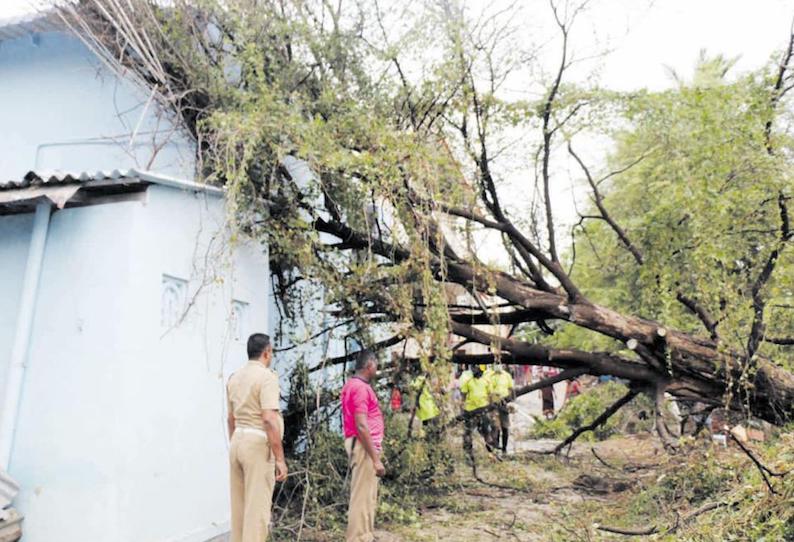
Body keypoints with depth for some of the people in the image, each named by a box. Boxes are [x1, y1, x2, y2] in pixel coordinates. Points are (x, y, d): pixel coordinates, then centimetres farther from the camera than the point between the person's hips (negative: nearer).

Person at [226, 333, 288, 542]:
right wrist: (280, 458, -19)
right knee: (257, 507, -3)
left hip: (238, 442, 8)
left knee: (239, 506, 15)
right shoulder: (266, 376, -14)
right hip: (258, 445, -8)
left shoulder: (235, 377, 12)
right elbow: (269, 419, -22)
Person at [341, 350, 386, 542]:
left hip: (363, 446, 11)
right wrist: (376, 459, -22)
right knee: (362, 497, -4)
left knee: (368, 497, 17)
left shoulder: (352, 385, 14)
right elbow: (361, 427, -23)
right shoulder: (361, 387, -17)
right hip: (364, 447, -11)